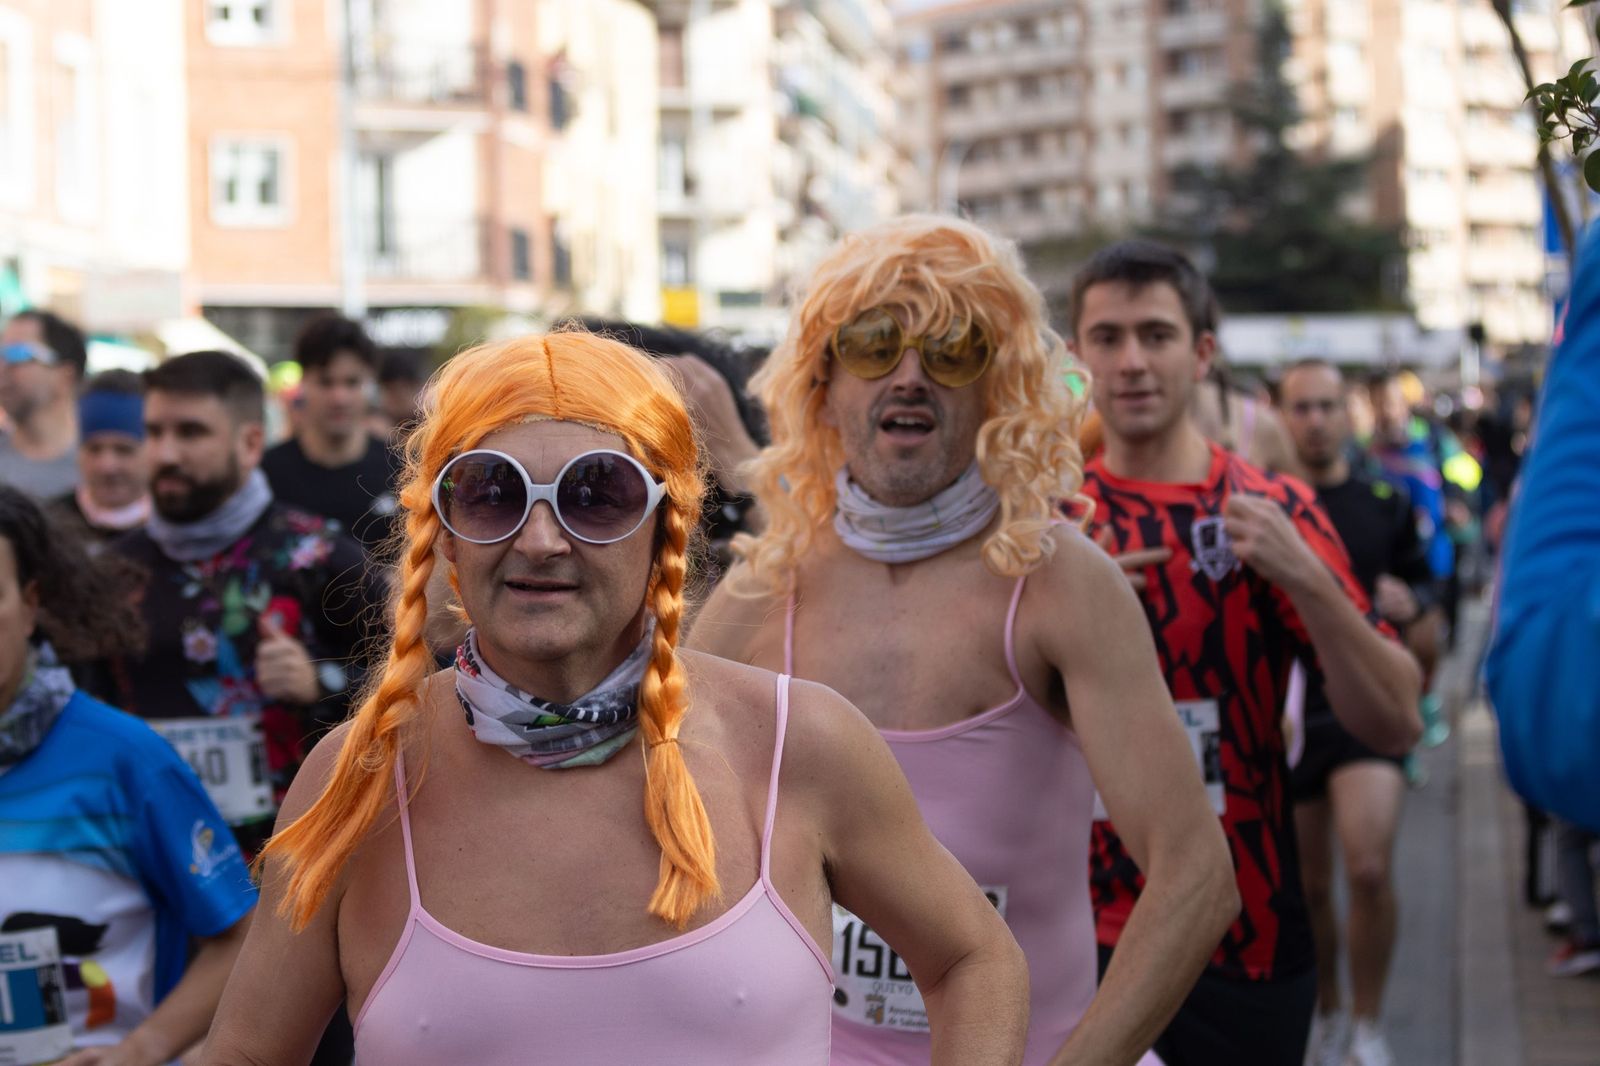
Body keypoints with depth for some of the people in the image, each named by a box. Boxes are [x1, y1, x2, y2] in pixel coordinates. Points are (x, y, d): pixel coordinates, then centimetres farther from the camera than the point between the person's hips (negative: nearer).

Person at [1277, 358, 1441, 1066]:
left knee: (1369, 870, -19)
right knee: (1308, 887, 9)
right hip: (1283, 715, 1)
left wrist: (1410, 611, -12)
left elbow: (1427, 650, 8)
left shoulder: (1387, 509, 5)